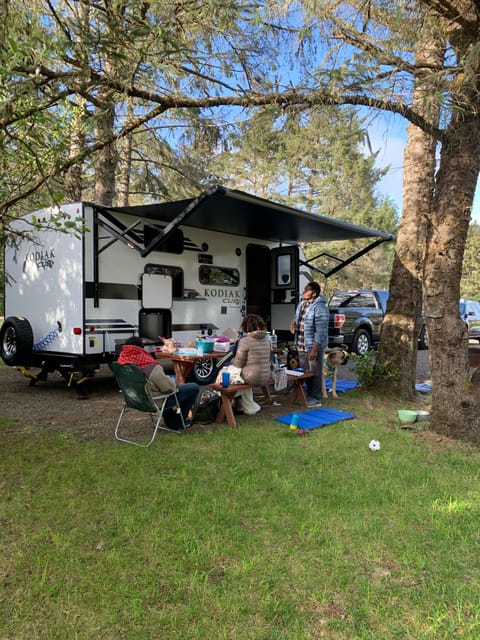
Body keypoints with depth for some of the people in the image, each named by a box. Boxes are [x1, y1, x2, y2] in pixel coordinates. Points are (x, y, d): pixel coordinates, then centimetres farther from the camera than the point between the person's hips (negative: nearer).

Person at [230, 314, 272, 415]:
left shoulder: (245, 340, -15)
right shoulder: (266, 339, 4)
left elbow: (238, 363, -11)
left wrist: (231, 361, 12)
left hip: (253, 378, -6)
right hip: (266, 377, 6)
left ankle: (239, 404, 33)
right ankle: (250, 407, 31)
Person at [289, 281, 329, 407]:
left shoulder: (319, 307, -18)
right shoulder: (301, 303, 8)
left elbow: (321, 330, -21)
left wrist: (315, 349, -24)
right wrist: (293, 322, 1)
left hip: (313, 346, -8)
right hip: (301, 345, 8)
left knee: (315, 372, 2)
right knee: (305, 371, 17)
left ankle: (315, 399, 13)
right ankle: (308, 395, 30)